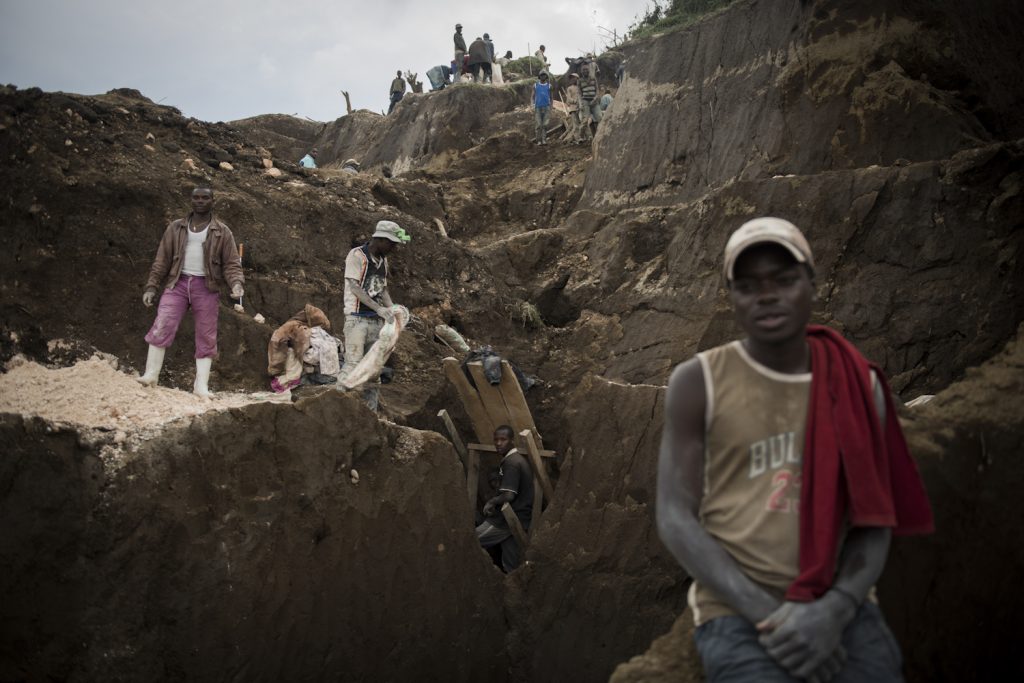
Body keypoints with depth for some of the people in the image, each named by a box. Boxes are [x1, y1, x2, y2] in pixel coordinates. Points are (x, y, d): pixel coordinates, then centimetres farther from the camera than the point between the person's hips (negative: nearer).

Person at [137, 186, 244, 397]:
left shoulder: (222, 232, 6)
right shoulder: (176, 228, 11)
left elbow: (231, 263, 3)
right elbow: (162, 259, 10)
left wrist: (236, 283, -16)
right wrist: (152, 286, 4)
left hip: (206, 287, -1)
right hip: (178, 283, 1)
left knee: (206, 336, 0)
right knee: (162, 327, -12)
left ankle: (201, 385, 4)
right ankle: (151, 375, -7)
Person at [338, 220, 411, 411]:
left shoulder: (383, 260, 13)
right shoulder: (357, 255, -9)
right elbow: (354, 287, -15)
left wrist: (393, 310, -1)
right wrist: (378, 308, -23)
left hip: (377, 321, 7)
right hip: (357, 318, -7)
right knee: (353, 364, -14)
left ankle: (370, 412, 12)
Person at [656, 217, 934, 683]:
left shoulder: (859, 386, 4)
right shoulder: (698, 382, -4)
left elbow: (874, 524, 3)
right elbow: (675, 518, -7)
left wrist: (831, 611, -14)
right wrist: (766, 613, -14)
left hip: (843, 612, 3)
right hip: (739, 614, -3)